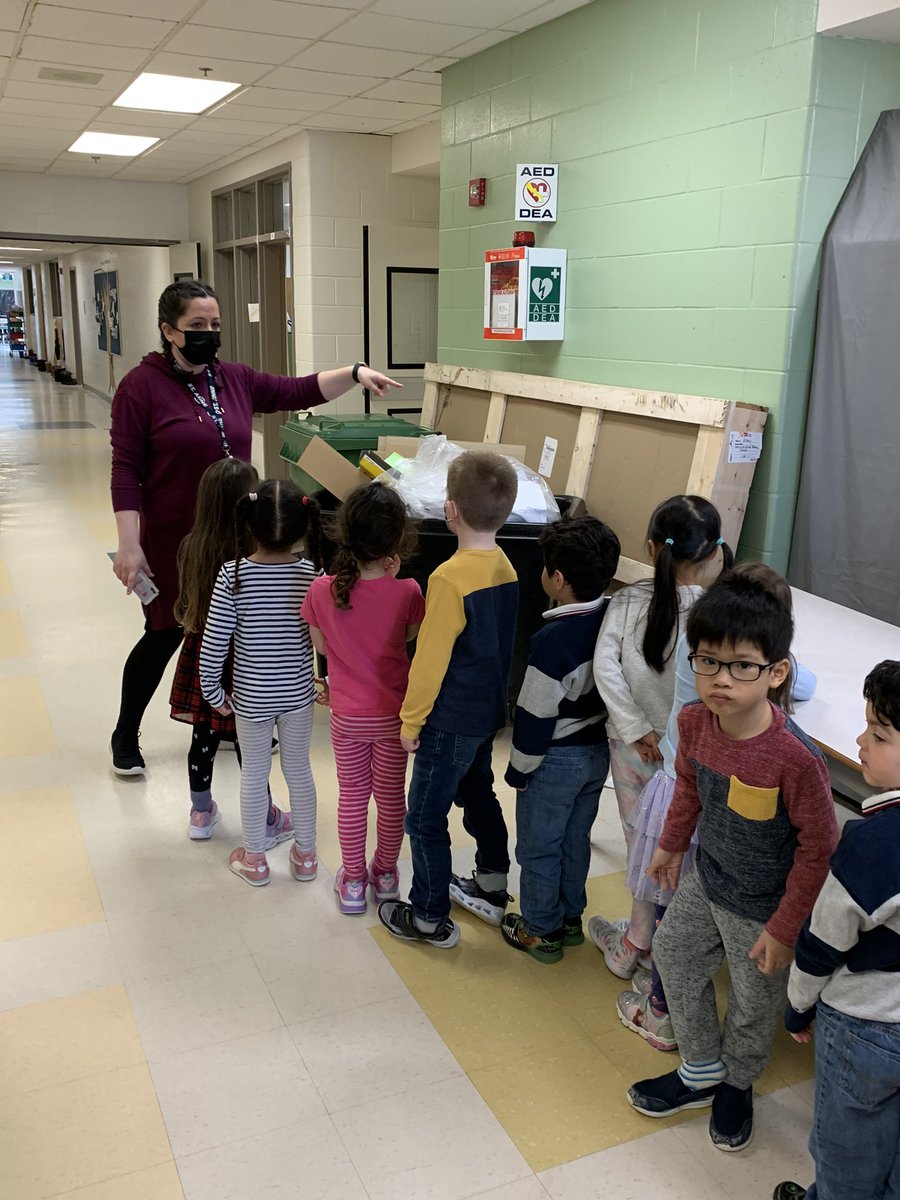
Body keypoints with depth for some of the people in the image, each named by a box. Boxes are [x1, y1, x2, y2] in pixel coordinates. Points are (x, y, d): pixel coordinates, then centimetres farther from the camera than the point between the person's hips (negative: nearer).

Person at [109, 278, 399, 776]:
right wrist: (129, 546, -18)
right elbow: (126, 470, -13)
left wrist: (355, 373, -10)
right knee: (167, 633, 5)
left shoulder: (234, 379, 5)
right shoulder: (142, 385, -11)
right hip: (173, 539, -5)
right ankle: (125, 734, 27)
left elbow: (298, 391, 5)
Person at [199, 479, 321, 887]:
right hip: (298, 693, 1)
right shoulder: (313, 574, -15)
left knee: (254, 773, 16)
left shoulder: (232, 575, -19)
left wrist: (213, 692, -2)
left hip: (251, 696, -1)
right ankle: (305, 855, 33)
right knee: (299, 769, 18)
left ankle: (254, 859, 31)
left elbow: (213, 645, -17)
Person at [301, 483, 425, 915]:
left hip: (348, 716, 0)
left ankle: (353, 881, 31)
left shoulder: (322, 590, -19)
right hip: (393, 713, 0)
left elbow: (320, 645, -3)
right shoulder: (406, 592, -21)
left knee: (352, 797, 17)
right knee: (391, 795, 18)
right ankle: (386, 874, 36)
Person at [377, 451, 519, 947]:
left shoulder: (450, 578, -25)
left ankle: (431, 919, 19)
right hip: (488, 711, 8)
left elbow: (430, 660, -21)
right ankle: (491, 888, 41)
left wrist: (410, 721, -10)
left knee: (425, 818, 6)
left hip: (450, 720, -8)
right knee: (478, 796, 25)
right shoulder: (505, 567, -2)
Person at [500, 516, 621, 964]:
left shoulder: (553, 641, -29)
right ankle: (570, 918, 38)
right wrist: (603, 737, 17)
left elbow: (534, 716, -22)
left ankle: (541, 931, 26)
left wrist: (519, 770, -9)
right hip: (599, 751, 7)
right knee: (575, 839, 23)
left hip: (557, 760, -7)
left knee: (538, 848, 12)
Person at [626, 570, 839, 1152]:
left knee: (755, 1003, 16)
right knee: (675, 956, 23)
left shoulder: (796, 757, -35)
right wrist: (672, 845, 17)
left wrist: (785, 928, -15)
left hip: (762, 907, -5)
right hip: (707, 879, 6)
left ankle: (737, 1084, 49)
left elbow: (818, 845, -22)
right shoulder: (694, 719, -17)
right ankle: (701, 1072, 49)